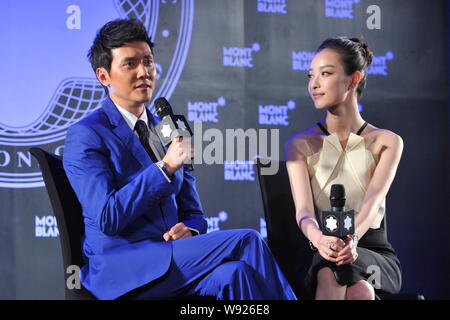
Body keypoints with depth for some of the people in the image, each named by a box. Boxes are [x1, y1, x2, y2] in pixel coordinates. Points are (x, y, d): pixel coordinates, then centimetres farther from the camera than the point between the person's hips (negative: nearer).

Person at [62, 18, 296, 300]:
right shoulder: (85, 136, -4)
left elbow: (192, 211, 21)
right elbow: (106, 219, -15)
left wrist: (189, 229, -4)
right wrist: (164, 167, -20)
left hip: (170, 261, 6)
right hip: (120, 270, -6)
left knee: (232, 274, -29)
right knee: (247, 242, -22)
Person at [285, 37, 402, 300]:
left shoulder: (387, 142, 5)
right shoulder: (301, 145, 7)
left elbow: (372, 202, -14)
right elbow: (303, 209, -11)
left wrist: (352, 239, -38)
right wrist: (318, 238, -37)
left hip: (373, 252, -1)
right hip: (319, 254, 1)